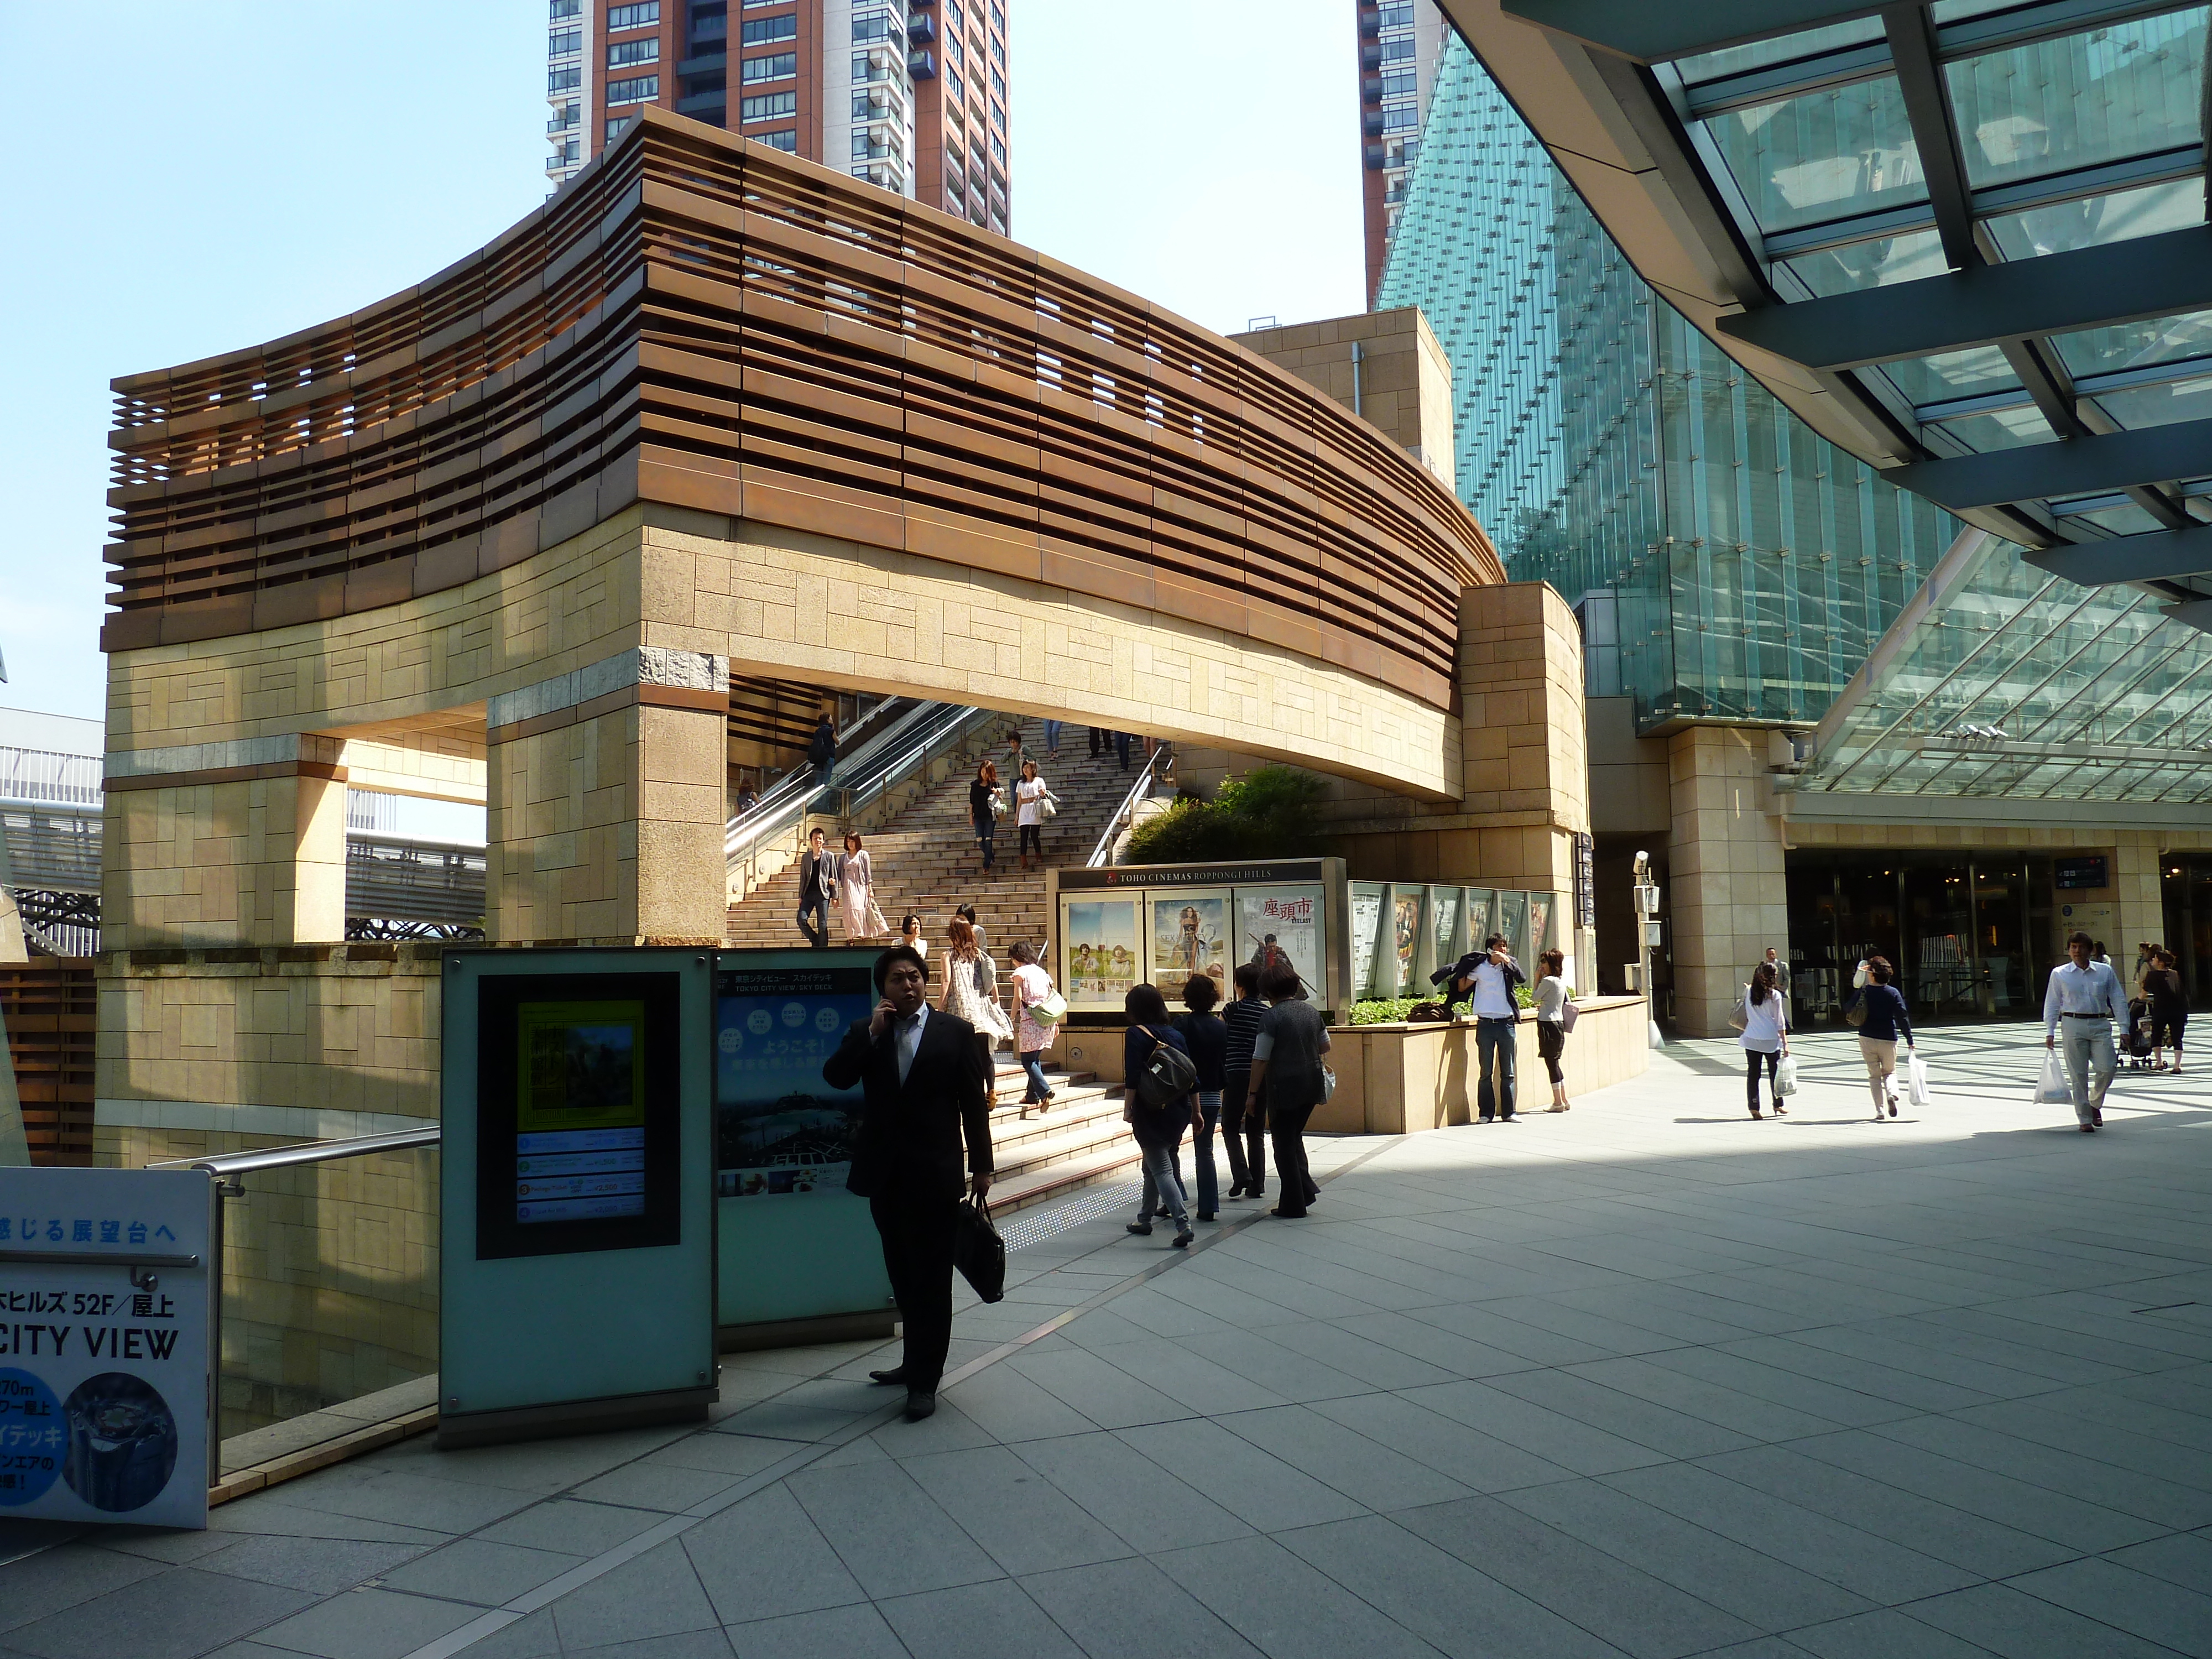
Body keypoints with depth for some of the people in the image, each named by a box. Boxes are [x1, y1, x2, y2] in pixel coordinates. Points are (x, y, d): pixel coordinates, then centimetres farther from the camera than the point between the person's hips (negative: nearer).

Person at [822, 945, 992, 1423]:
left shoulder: (955, 1031, -1)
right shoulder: (865, 1031, 6)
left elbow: (974, 1102, -1)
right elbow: (835, 1077, -8)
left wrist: (981, 1165, -3)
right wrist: (871, 1034, -15)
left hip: (935, 1173, -3)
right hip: (886, 1172, 4)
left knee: (931, 1278, 2)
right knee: (904, 1275, 15)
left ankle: (925, 1380, 10)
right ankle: (918, 1361, 31)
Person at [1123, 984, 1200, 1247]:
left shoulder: (1136, 1034, -8)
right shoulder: (1175, 1034, 8)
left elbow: (1133, 1077, -17)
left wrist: (1128, 1108, -11)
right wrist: (1196, 1111, 15)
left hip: (1150, 1112, -7)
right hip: (1178, 1110, 7)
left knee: (1161, 1169, -6)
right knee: (1152, 1166, 21)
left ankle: (1183, 1223, -20)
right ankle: (1145, 1219, 32)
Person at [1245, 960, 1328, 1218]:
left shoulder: (1272, 1016, -14)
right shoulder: (1311, 1010, 5)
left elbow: (1260, 1059, -14)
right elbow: (1325, 1047, 15)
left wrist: (1252, 1093, -8)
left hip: (1284, 1085, -6)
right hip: (1312, 1083, 6)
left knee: (1284, 1143, 5)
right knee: (1295, 1136, 23)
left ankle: (1293, 1204, 9)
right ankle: (1306, 1187, 12)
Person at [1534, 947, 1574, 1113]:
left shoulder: (1548, 981, -15)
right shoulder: (1562, 981, 11)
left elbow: (1536, 998, -3)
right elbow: (1566, 1004, 19)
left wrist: (1537, 979, 2)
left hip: (1548, 1023, -9)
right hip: (1559, 1023, 9)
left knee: (1551, 1063, -2)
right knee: (1555, 1063, 15)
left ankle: (1558, 1102, 2)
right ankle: (1565, 1100, 18)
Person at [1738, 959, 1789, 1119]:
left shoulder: (1748, 992, 0)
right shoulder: (1774, 995, -8)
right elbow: (1780, 1022, -6)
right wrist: (1785, 1043, -3)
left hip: (1751, 1040, 2)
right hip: (1771, 1040, -2)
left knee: (1752, 1074, 3)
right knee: (1775, 1073, 13)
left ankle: (1754, 1108, 1)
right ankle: (1778, 1105, 25)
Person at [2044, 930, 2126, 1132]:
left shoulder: (2105, 971, 7)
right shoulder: (2059, 974, 5)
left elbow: (2118, 1000, 10)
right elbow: (2052, 1005, 7)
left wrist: (2124, 1027, 4)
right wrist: (2050, 1032, 1)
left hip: (2100, 1025, 1)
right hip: (2073, 1025, -1)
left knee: (2107, 1068, -9)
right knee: (2078, 1075, 0)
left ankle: (2095, 1104, 19)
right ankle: (2085, 1119, 9)